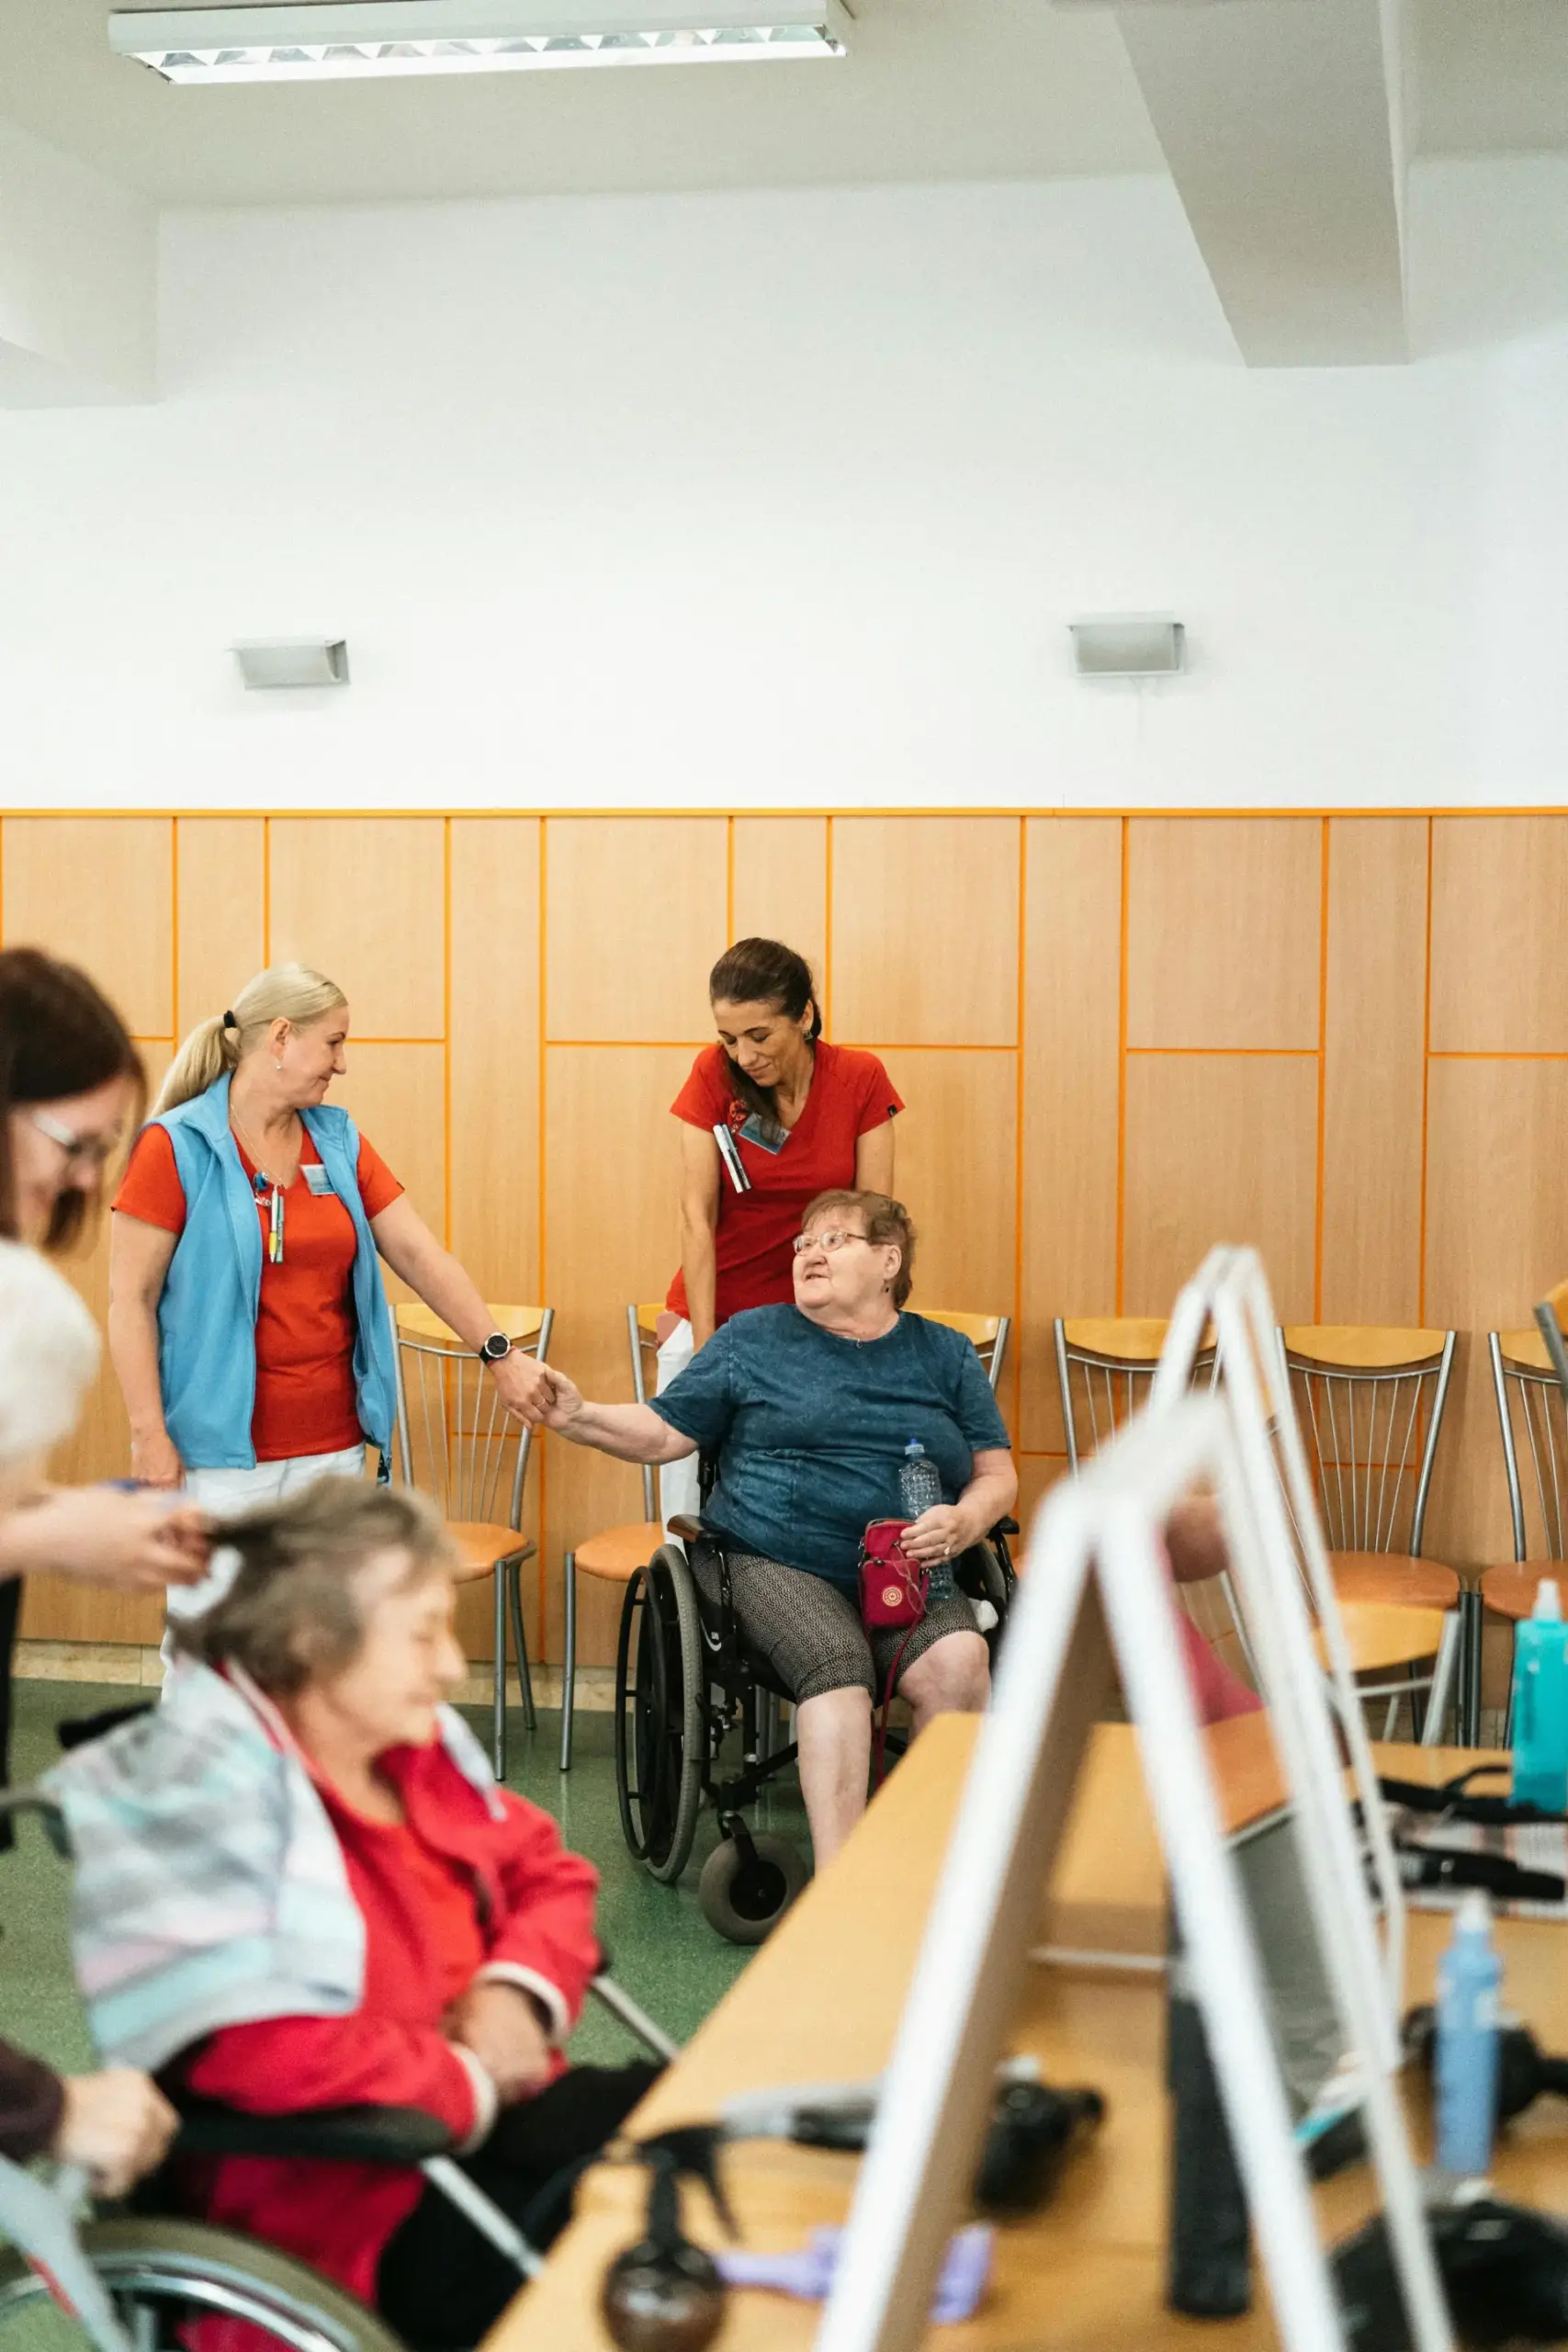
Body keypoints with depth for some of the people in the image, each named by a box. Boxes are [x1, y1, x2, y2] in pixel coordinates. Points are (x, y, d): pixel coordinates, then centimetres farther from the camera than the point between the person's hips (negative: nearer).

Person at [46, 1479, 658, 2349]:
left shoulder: (407, 1738, 6)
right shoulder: (199, 1791, -19)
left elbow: (544, 1871, 18)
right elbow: (254, 2054, -29)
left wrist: (521, 1991, -5)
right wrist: (472, 2083, -16)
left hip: (489, 2110, 9)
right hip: (353, 2215, -9)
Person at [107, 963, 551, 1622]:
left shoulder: (339, 1142, 8)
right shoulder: (176, 1147, -7)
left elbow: (420, 1253, 6)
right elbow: (130, 1298, -8)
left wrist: (499, 1354, -3)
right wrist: (150, 1435, -13)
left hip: (332, 1445, 5)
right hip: (221, 1451, -5)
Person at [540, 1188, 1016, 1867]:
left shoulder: (945, 1355, 19)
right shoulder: (751, 1338, 16)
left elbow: (997, 1474, 16)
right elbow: (664, 1433, 14)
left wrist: (962, 1522, -6)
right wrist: (579, 1418, -3)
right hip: (774, 1562, -1)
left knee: (956, 1663, -31)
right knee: (837, 1664, -33)